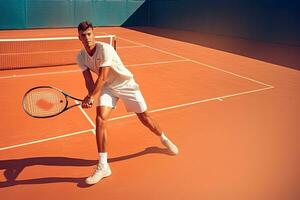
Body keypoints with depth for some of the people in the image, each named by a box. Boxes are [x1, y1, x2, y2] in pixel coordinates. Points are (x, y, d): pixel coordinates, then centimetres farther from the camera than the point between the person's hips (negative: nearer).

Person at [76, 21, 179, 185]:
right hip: (107, 87, 4)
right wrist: (91, 96, -33)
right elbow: (89, 81, -13)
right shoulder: (81, 57, -8)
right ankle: (103, 166, -12)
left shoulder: (105, 49, -27)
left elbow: (102, 78, -32)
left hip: (126, 84, -4)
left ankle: (164, 139, 37)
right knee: (100, 119, -17)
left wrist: (90, 97, -37)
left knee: (144, 117, 4)